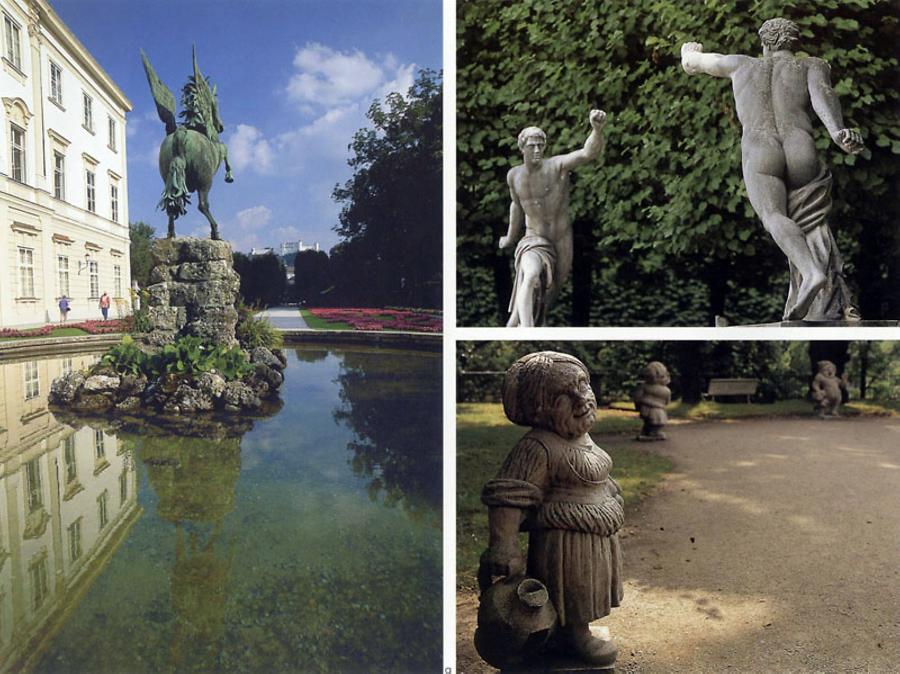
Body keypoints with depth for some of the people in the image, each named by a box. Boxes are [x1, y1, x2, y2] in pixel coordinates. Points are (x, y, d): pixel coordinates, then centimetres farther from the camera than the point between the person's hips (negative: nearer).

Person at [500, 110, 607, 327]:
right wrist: (511, 237, 32)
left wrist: (597, 128, -51)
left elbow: (589, 152, -30)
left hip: (562, 245, 0)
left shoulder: (558, 165, -11)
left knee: (546, 296, 16)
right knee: (531, 276, -35)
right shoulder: (514, 175, 0)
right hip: (534, 244, 0)